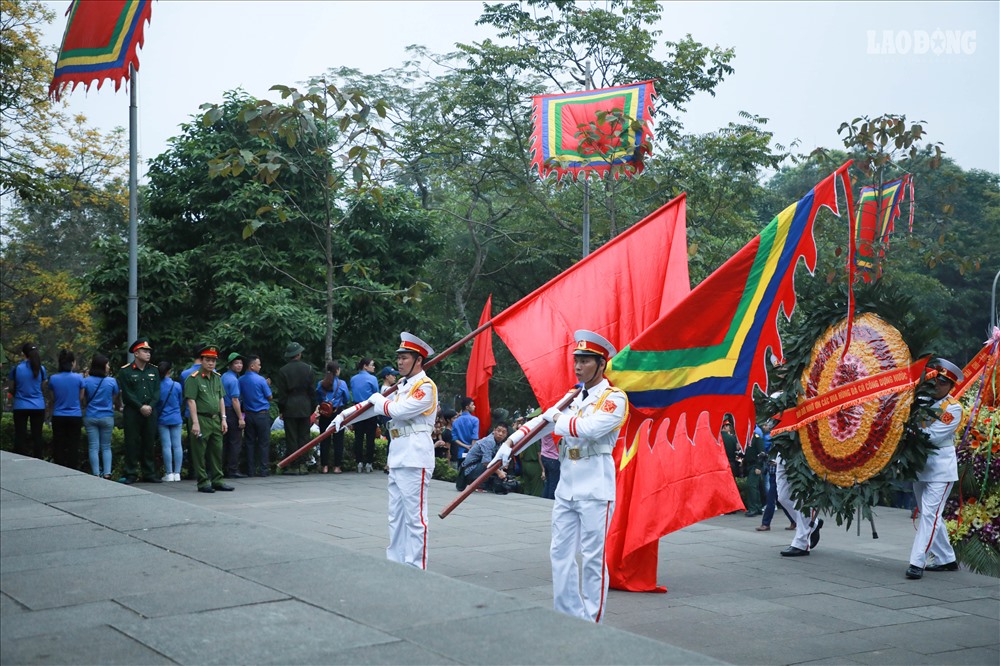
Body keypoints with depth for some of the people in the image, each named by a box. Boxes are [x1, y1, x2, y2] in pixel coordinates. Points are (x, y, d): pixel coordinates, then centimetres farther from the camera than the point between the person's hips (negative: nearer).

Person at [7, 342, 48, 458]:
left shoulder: (16, 368, -5)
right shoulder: (41, 369, -2)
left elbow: (11, 389, 2)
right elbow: (43, 389, 5)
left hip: (21, 407, -1)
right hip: (38, 407, 1)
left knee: (20, 437, 5)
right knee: (37, 436, 6)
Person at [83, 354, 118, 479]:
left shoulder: (87, 381, -3)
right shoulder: (111, 382, -6)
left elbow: (84, 398, 10)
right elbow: (115, 399, 4)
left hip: (91, 417, 1)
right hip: (107, 417, 0)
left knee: (93, 447, 3)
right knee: (106, 447, 9)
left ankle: (96, 474, -1)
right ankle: (107, 473, -2)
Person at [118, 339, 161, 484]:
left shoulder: (153, 371, 12)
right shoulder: (125, 371, -1)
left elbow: (157, 391, 7)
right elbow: (127, 393, -7)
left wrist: (150, 406, -8)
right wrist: (140, 407, -14)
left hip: (150, 412, 4)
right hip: (132, 412, -4)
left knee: (149, 443, 7)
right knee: (132, 443, -1)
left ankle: (149, 473, 14)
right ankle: (131, 474, 4)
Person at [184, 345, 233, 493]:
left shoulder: (217, 377, 14)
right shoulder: (194, 379, -8)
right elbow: (191, 401, -13)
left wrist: (223, 419, 10)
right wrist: (195, 422, -18)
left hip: (216, 419, 7)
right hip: (202, 419, -7)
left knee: (217, 451, 11)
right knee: (200, 452, -1)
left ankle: (217, 481, 19)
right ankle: (202, 482, 5)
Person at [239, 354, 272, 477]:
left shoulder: (241, 380, 1)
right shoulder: (260, 380, -12)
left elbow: (240, 395, 11)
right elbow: (269, 397, -4)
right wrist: (267, 386, 12)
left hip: (248, 415, 5)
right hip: (262, 414, -5)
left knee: (250, 442, 9)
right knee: (264, 443, 1)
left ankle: (250, 470, 10)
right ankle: (263, 470, 0)